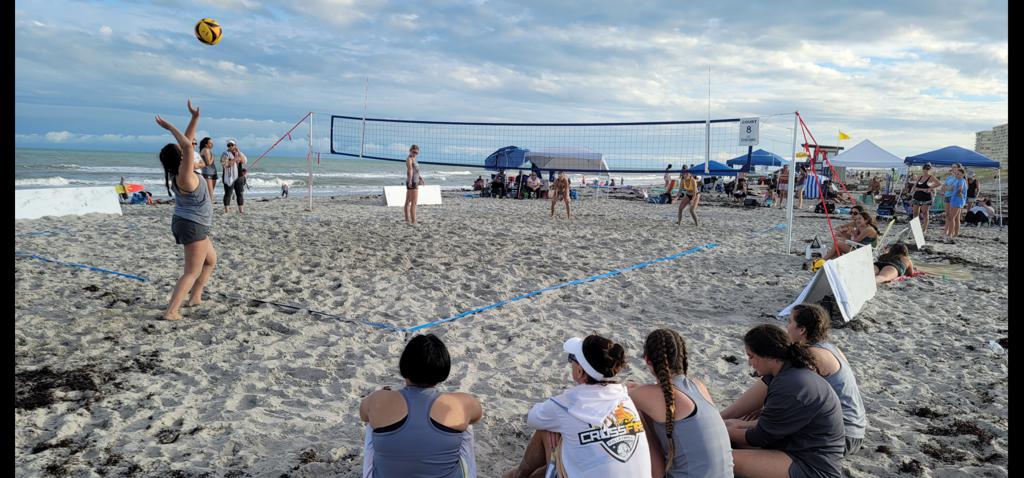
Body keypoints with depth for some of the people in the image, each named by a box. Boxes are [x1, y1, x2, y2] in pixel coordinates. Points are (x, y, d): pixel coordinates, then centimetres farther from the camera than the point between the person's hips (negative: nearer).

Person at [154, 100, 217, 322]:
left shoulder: (177, 172, 1)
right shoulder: (184, 177, -24)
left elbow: (187, 142, 8)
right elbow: (188, 146, -37)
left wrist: (194, 118, 5)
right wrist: (170, 127, -29)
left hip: (185, 224, 10)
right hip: (193, 227, -10)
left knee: (211, 260, 25)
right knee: (192, 272, -7)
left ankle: (195, 297, 28)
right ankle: (171, 312, -13)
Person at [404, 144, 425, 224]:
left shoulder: (413, 159, 15)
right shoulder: (409, 159, -14)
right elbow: (410, 170, -30)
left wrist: (421, 178, 40)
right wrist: (410, 181, -42)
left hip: (414, 182, 10)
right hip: (412, 183, -10)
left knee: (408, 202, 13)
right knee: (414, 203, -10)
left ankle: (407, 219, 19)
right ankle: (413, 221, -11)